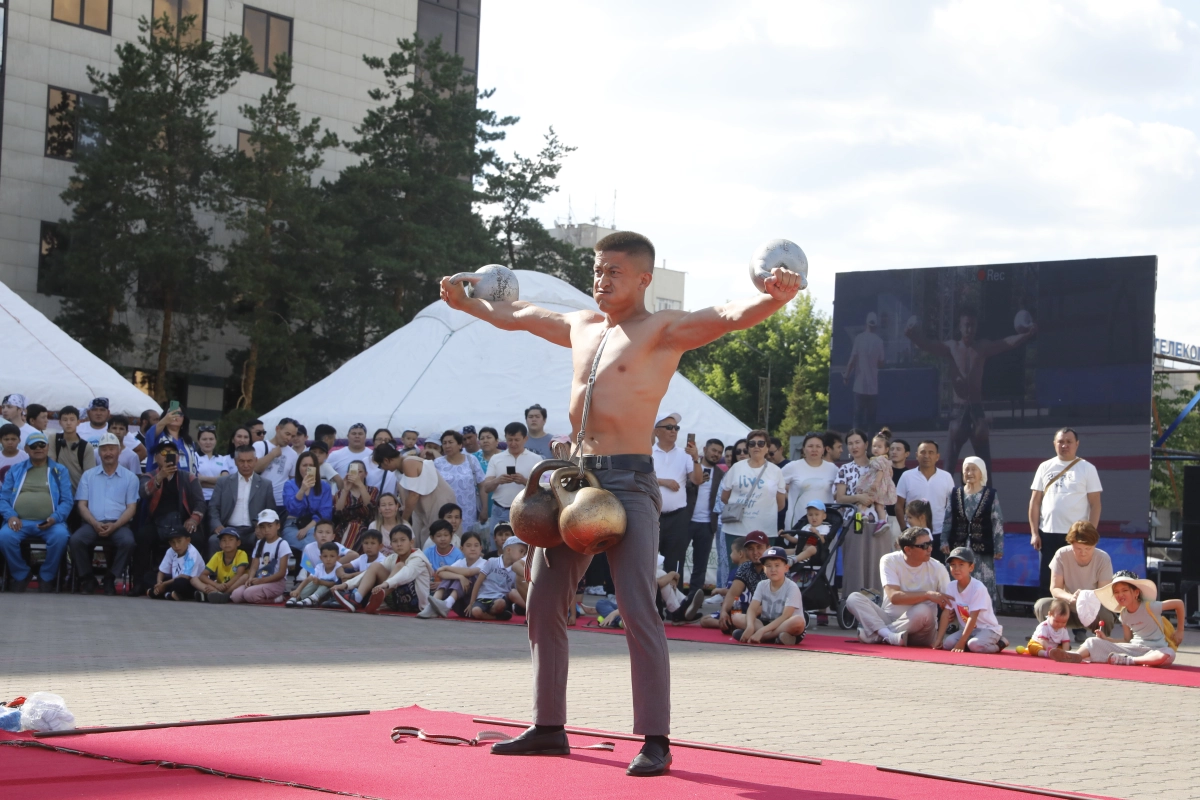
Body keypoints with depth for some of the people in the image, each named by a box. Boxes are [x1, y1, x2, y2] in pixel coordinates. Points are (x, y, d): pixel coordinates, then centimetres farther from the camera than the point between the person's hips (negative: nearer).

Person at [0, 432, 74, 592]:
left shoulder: (60, 471, 15)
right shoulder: (15, 470, 19)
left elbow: (67, 501, 6)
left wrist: (54, 518, -14)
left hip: (49, 523, -1)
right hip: (20, 521, 1)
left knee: (61, 536, -34)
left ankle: (46, 576, -8)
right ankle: (20, 575, -5)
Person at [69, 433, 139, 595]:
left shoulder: (130, 477, 13)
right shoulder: (88, 475, 17)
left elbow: (131, 508, 5)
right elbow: (82, 505, 9)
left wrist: (114, 526, -13)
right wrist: (95, 524, -11)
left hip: (118, 524, -1)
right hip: (93, 523, 1)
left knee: (128, 541, -34)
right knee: (76, 539, -31)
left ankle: (111, 580, -15)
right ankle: (87, 579, -11)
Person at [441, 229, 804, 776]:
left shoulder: (664, 330, -4)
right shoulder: (580, 327, 16)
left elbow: (732, 318, -20)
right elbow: (516, 316, 34)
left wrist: (775, 298, -39)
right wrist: (465, 303, 44)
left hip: (628, 483, -8)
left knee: (638, 611, -14)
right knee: (544, 604, 11)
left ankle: (655, 741, -10)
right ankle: (548, 727, 22)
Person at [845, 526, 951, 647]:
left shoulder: (937, 568, -6)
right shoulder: (889, 561, -9)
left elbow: (948, 604, -8)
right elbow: (894, 596, -22)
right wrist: (927, 594, -30)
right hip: (889, 618, 1)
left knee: (923, 611, -35)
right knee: (854, 598, -18)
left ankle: (873, 635, -23)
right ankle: (889, 636, -37)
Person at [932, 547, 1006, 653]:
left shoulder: (978, 588, -22)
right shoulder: (950, 587, -4)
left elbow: (973, 618, -24)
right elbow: (946, 613, -5)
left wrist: (961, 642, -27)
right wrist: (938, 639, -13)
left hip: (988, 628, -5)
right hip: (967, 628, 6)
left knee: (974, 645, -36)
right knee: (947, 643, -21)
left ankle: (998, 643, -7)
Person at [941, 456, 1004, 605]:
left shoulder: (991, 495, 1)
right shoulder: (955, 494, 8)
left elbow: (998, 522, 0)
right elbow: (948, 520, 10)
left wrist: (998, 548, -3)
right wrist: (944, 541, 1)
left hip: (982, 551, -2)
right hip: (958, 548, 2)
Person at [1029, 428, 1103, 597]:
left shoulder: (1087, 469, 1)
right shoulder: (1045, 467, 8)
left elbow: (1095, 504, -1)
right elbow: (1035, 501, 9)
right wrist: (1034, 532, 1)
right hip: (1048, 533, 3)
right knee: (1047, 580, 7)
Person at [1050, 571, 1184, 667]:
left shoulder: (1149, 607, -9)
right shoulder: (1124, 615, 9)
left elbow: (1179, 604, -4)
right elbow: (1127, 640, 12)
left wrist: (1179, 631, 0)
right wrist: (1106, 639, -3)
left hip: (1153, 650, -5)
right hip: (1133, 648, 5)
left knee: (1168, 655, -43)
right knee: (1094, 641, -6)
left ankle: (1127, 660, -36)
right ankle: (1077, 655, -37)